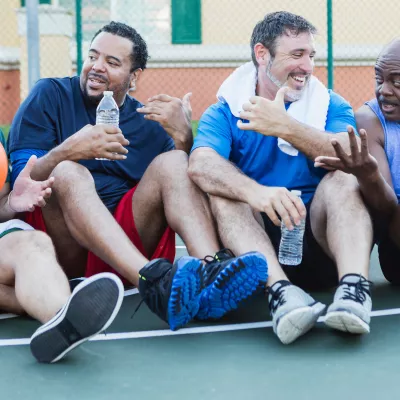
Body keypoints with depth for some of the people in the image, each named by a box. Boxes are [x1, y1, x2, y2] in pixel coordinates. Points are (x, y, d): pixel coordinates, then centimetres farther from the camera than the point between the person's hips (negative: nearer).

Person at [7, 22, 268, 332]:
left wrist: (184, 137, -10)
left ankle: (210, 272, -40)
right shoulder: (50, 96, 6)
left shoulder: (148, 123, 14)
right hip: (63, 245, -2)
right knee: (69, 173, -29)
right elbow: (18, 179, -5)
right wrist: (68, 151, -24)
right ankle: (154, 283, -53)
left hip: (127, 241, 3)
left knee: (171, 161, -14)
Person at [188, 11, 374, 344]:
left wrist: (285, 127, -23)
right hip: (255, 244, 0)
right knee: (223, 190, -23)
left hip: (320, 241, 1)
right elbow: (201, 165, -21)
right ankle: (281, 290, -45)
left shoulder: (331, 106, 7)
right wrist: (255, 192, -40)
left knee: (346, 178, -21)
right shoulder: (225, 113, 3)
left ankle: (354, 285, -45)